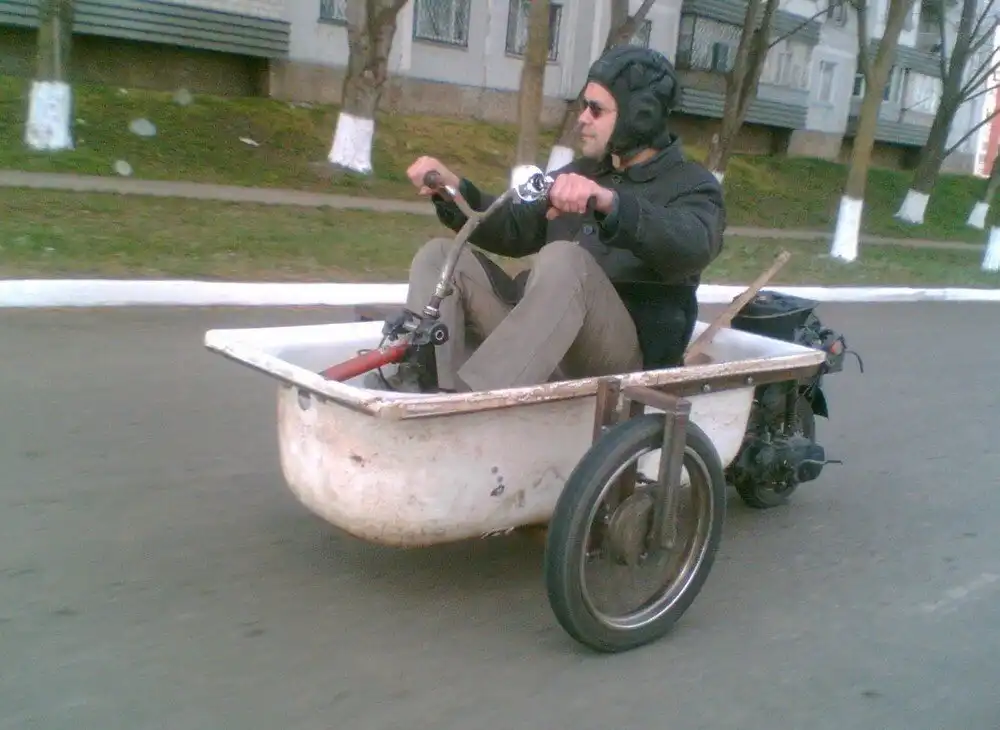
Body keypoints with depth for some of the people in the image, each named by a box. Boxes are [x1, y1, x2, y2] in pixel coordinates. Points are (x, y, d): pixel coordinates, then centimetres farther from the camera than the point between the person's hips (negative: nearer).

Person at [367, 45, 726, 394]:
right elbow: (515, 231, 19)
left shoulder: (693, 185, 1)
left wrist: (609, 201, -40)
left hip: (628, 355, -6)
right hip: (541, 338, 7)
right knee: (441, 254, -4)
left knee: (564, 260, -34)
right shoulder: (581, 174, 22)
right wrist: (454, 190, 3)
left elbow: (694, 245, -23)